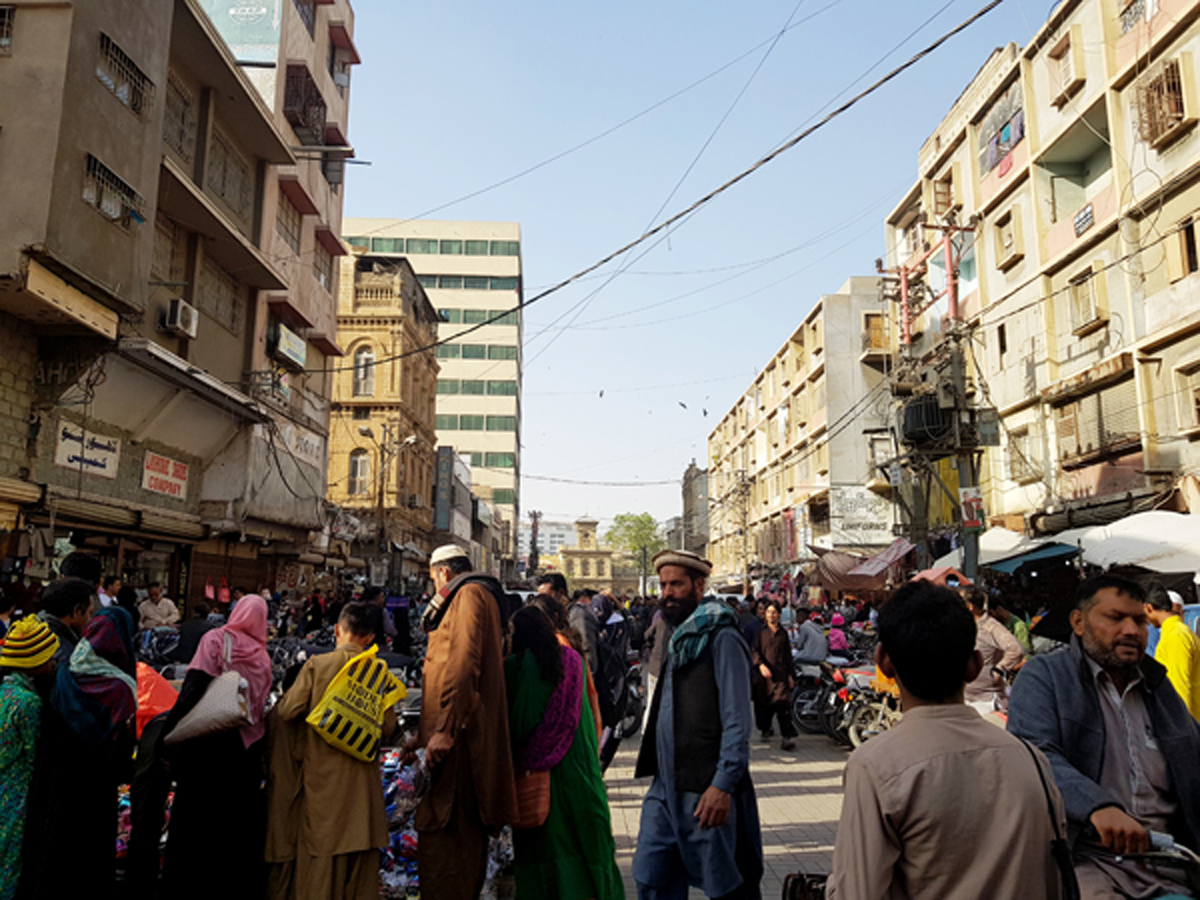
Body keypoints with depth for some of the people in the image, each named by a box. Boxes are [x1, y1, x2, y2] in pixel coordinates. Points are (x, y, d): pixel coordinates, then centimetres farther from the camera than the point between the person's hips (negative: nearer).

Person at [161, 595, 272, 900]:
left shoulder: (216, 639, -5)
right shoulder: (262, 656, 6)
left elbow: (194, 688, -15)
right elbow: (261, 705, 5)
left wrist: (170, 733, -14)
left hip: (209, 740, -4)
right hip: (248, 746, 4)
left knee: (192, 819, 8)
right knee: (240, 824, 15)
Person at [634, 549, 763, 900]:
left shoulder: (720, 636, -12)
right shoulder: (680, 637, 15)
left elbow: (737, 720, -17)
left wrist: (723, 785, -21)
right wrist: (659, 773, 18)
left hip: (707, 791, -8)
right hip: (666, 786, 8)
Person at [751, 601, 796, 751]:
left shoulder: (783, 633, 15)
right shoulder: (760, 632, 7)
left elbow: (788, 655, 20)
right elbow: (753, 650, -2)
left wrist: (789, 675, 16)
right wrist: (761, 665, -18)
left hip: (780, 675, 0)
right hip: (763, 674, 0)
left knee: (784, 705, -14)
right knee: (763, 705, 7)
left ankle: (787, 737, -17)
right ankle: (765, 730, 29)